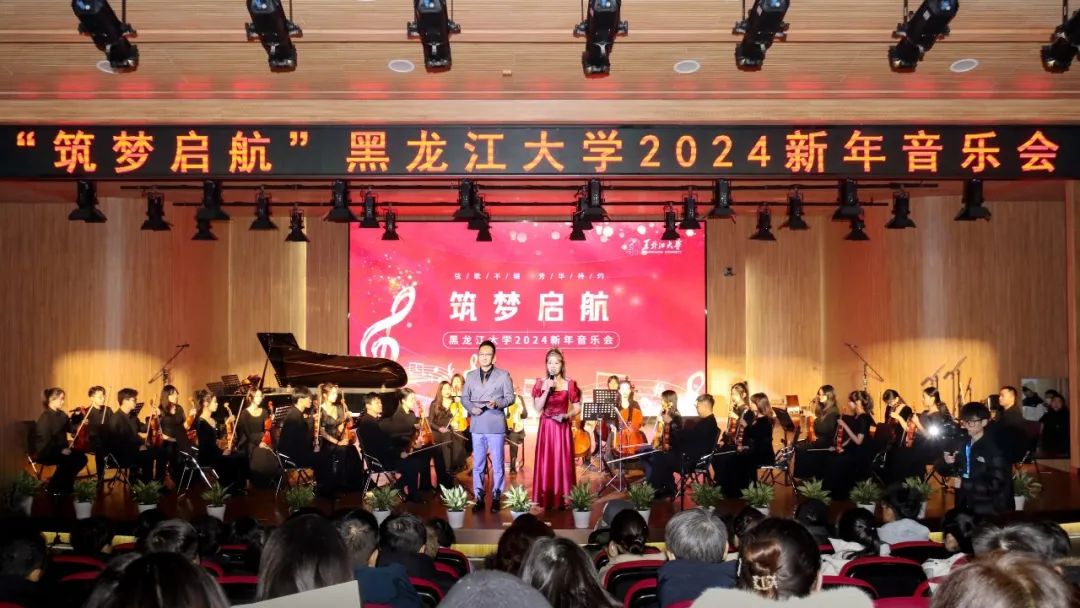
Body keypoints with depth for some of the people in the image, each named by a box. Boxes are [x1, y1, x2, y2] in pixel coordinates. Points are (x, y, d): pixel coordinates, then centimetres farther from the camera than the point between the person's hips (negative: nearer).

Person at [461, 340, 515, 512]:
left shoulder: (503, 375, 2)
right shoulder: (470, 375, 11)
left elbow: (510, 397, -1)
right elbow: (464, 397, 11)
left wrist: (497, 403, -19)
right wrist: (471, 408, -9)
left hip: (496, 426, -2)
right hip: (477, 426, 3)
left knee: (497, 464, 2)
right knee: (478, 464, 7)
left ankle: (496, 498, 11)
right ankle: (479, 498, 14)